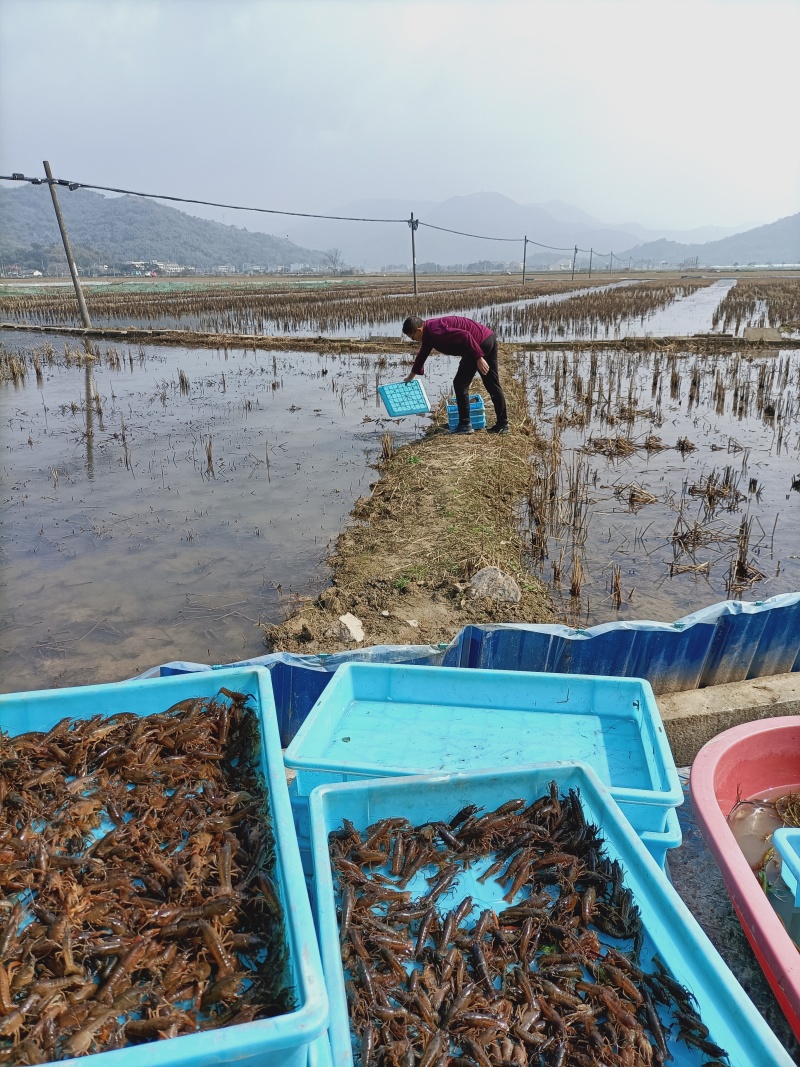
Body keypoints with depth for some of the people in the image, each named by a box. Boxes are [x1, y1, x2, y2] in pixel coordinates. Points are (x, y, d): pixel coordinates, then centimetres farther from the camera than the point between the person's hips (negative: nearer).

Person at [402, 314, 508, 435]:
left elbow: (465, 336, -26)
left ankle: (465, 425, 4)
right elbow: (422, 355, 31)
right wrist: (411, 377, 42)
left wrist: (478, 358, -25)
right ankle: (502, 424, 19)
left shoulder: (436, 331, -18)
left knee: (460, 384, 0)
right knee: (493, 385, 12)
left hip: (480, 344, -10)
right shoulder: (428, 333, 15)